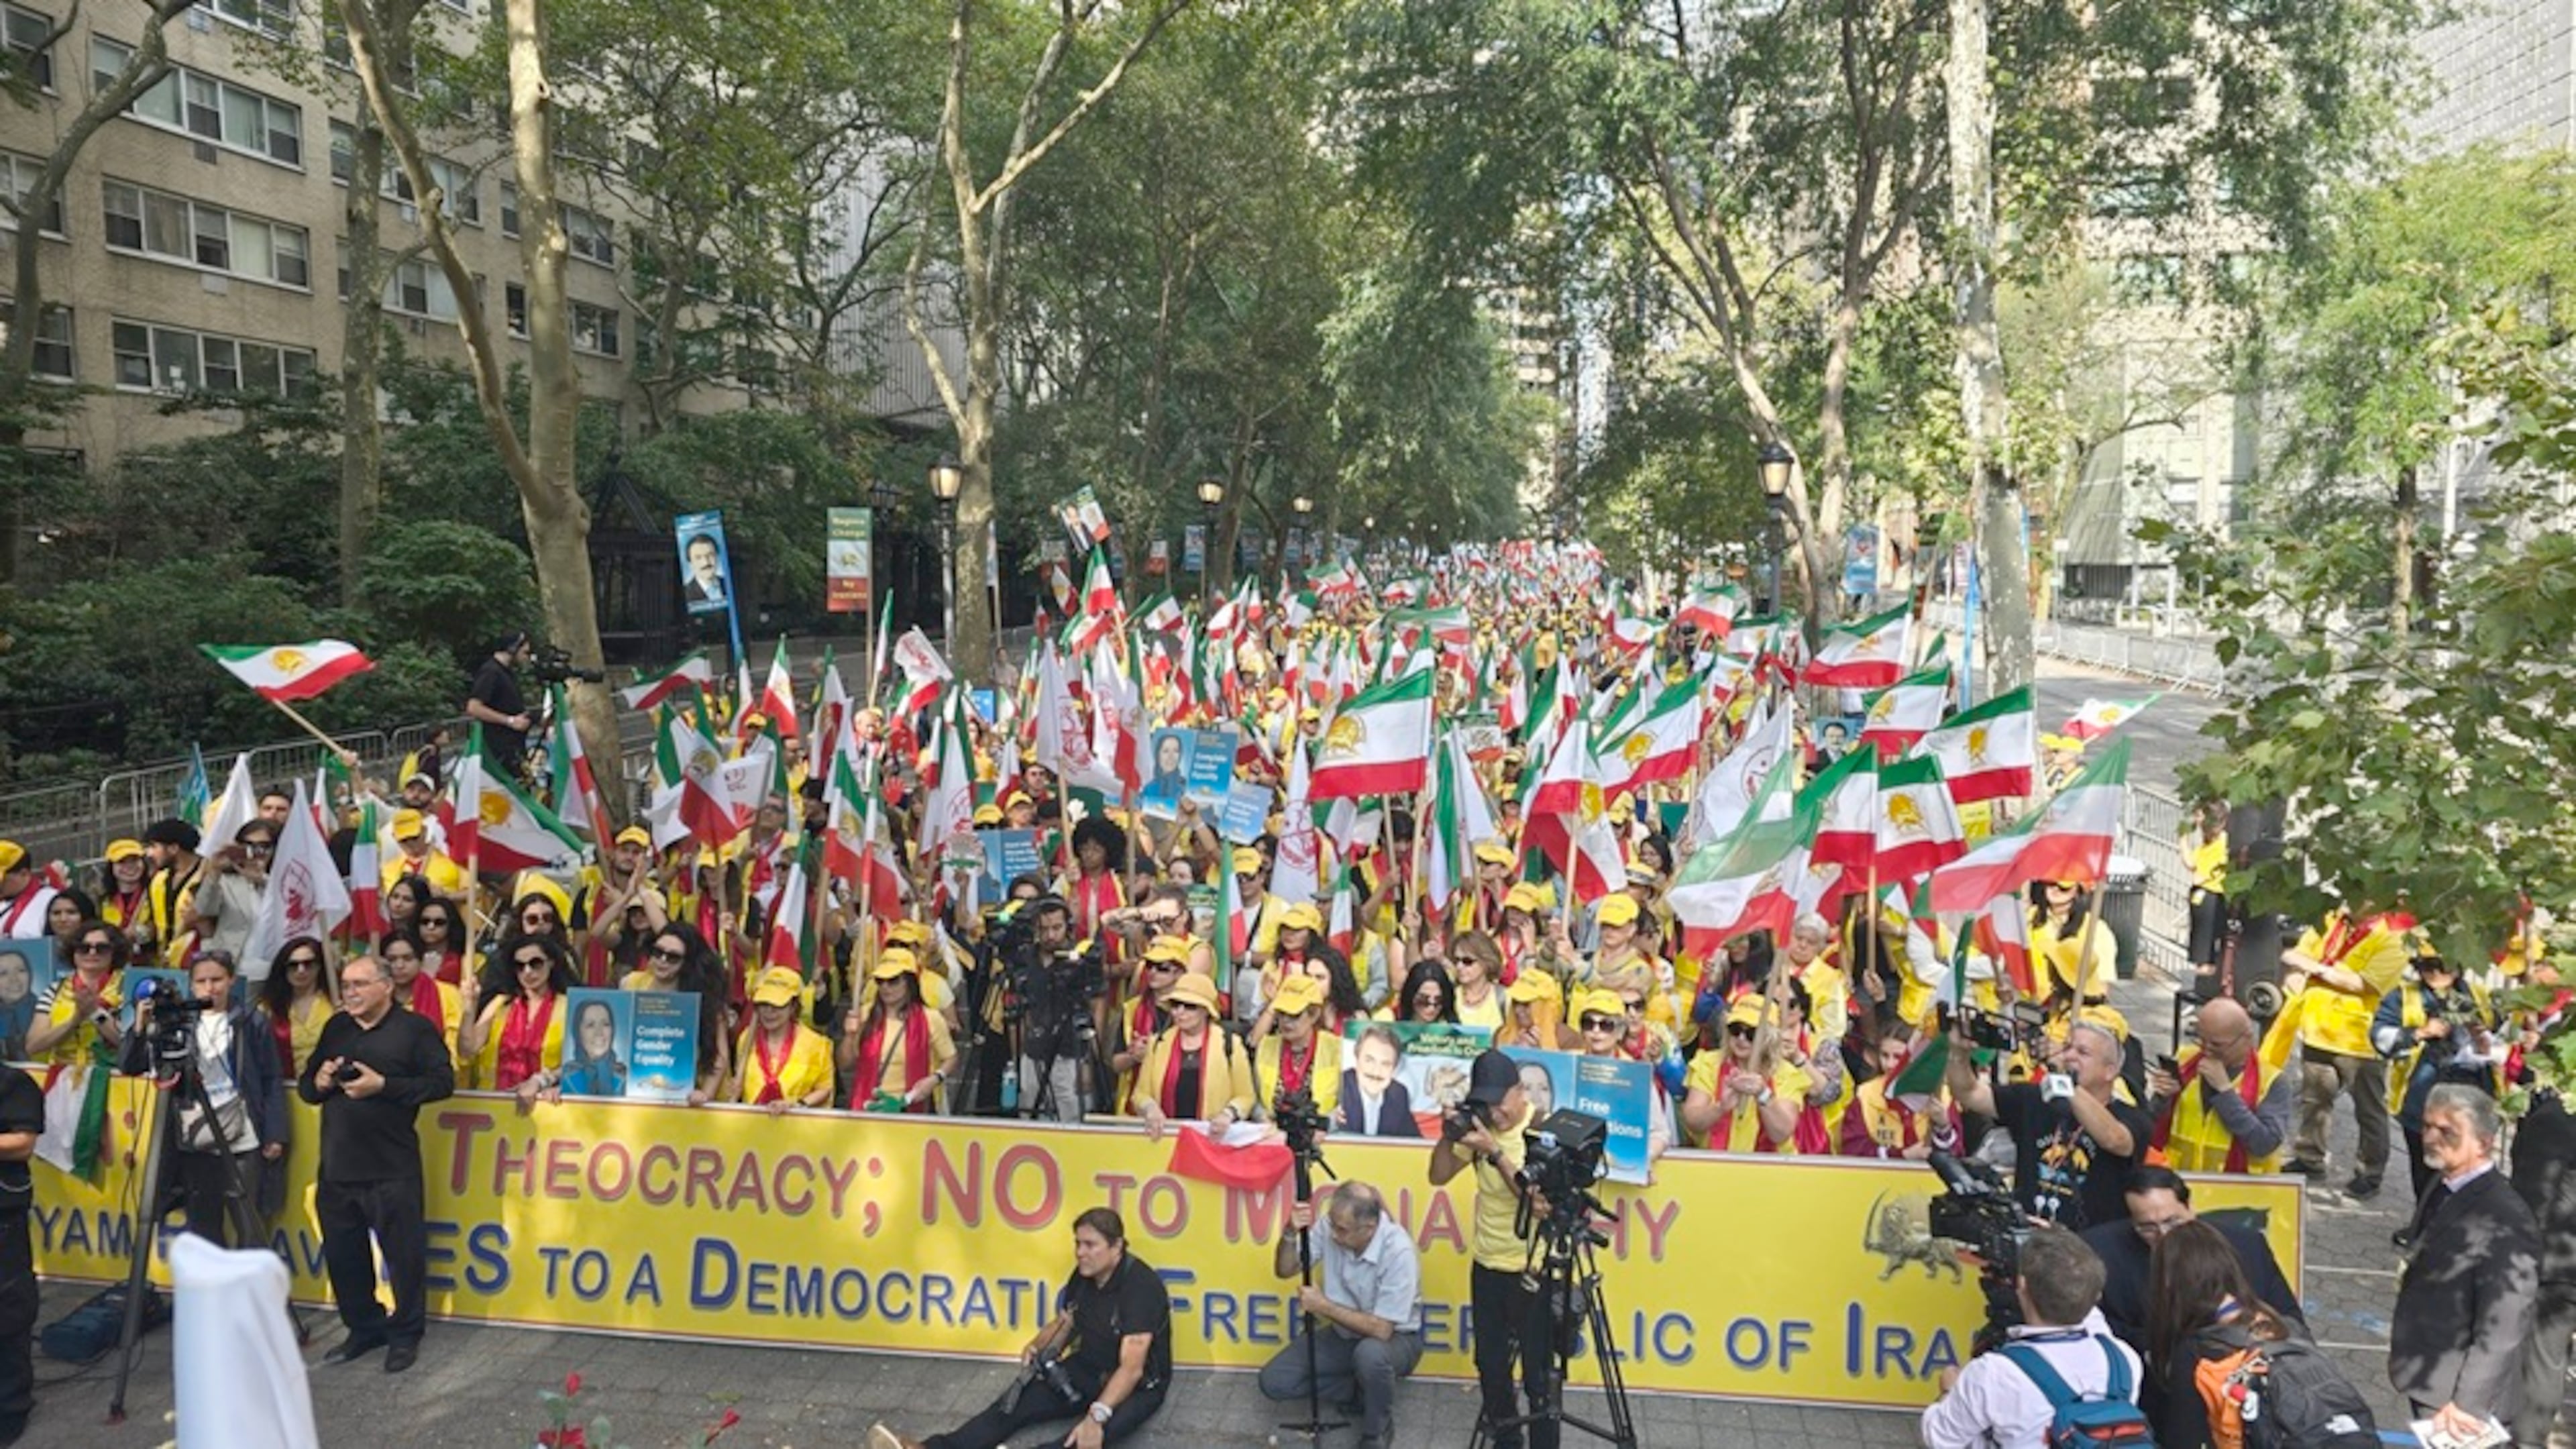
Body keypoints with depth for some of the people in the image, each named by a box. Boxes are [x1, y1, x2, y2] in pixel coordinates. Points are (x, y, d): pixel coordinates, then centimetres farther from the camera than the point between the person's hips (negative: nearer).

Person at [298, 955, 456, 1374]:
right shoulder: (335, 1028, 14)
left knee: (403, 1253, 2)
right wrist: (317, 1082, -4)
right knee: (342, 1254, 13)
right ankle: (363, 1328, 30)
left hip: (392, 1170, -6)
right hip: (336, 1167, 6)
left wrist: (384, 1085, -20)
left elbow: (443, 1082, -11)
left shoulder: (414, 1029, -4)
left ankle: (405, 1334, 16)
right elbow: (304, 1087, 20)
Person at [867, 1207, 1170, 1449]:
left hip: (1139, 1386, -5)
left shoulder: (1141, 1286, -25)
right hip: (1085, 1371, 5)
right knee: (1014, 1405, -17)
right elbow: (1063, 1324, 15)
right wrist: (1038, 1347, -7)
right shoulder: (1083, 1276, -1)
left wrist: (1097, 1416, -46)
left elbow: (1131, 1368, -33)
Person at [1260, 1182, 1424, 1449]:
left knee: (1370, 1354, -39)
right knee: (1274, 1381, -9)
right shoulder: (1330, 1227, -15)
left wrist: (1323, 1306, -26)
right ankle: (1365, 1392, 8)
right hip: (1343, 1333, 5)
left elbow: (1381, 1329, -30)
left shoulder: (1399, 1251, -30)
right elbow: (1285, 1270, -7)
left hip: (1394, 1338, -5)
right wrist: (1290, 1234, -27)